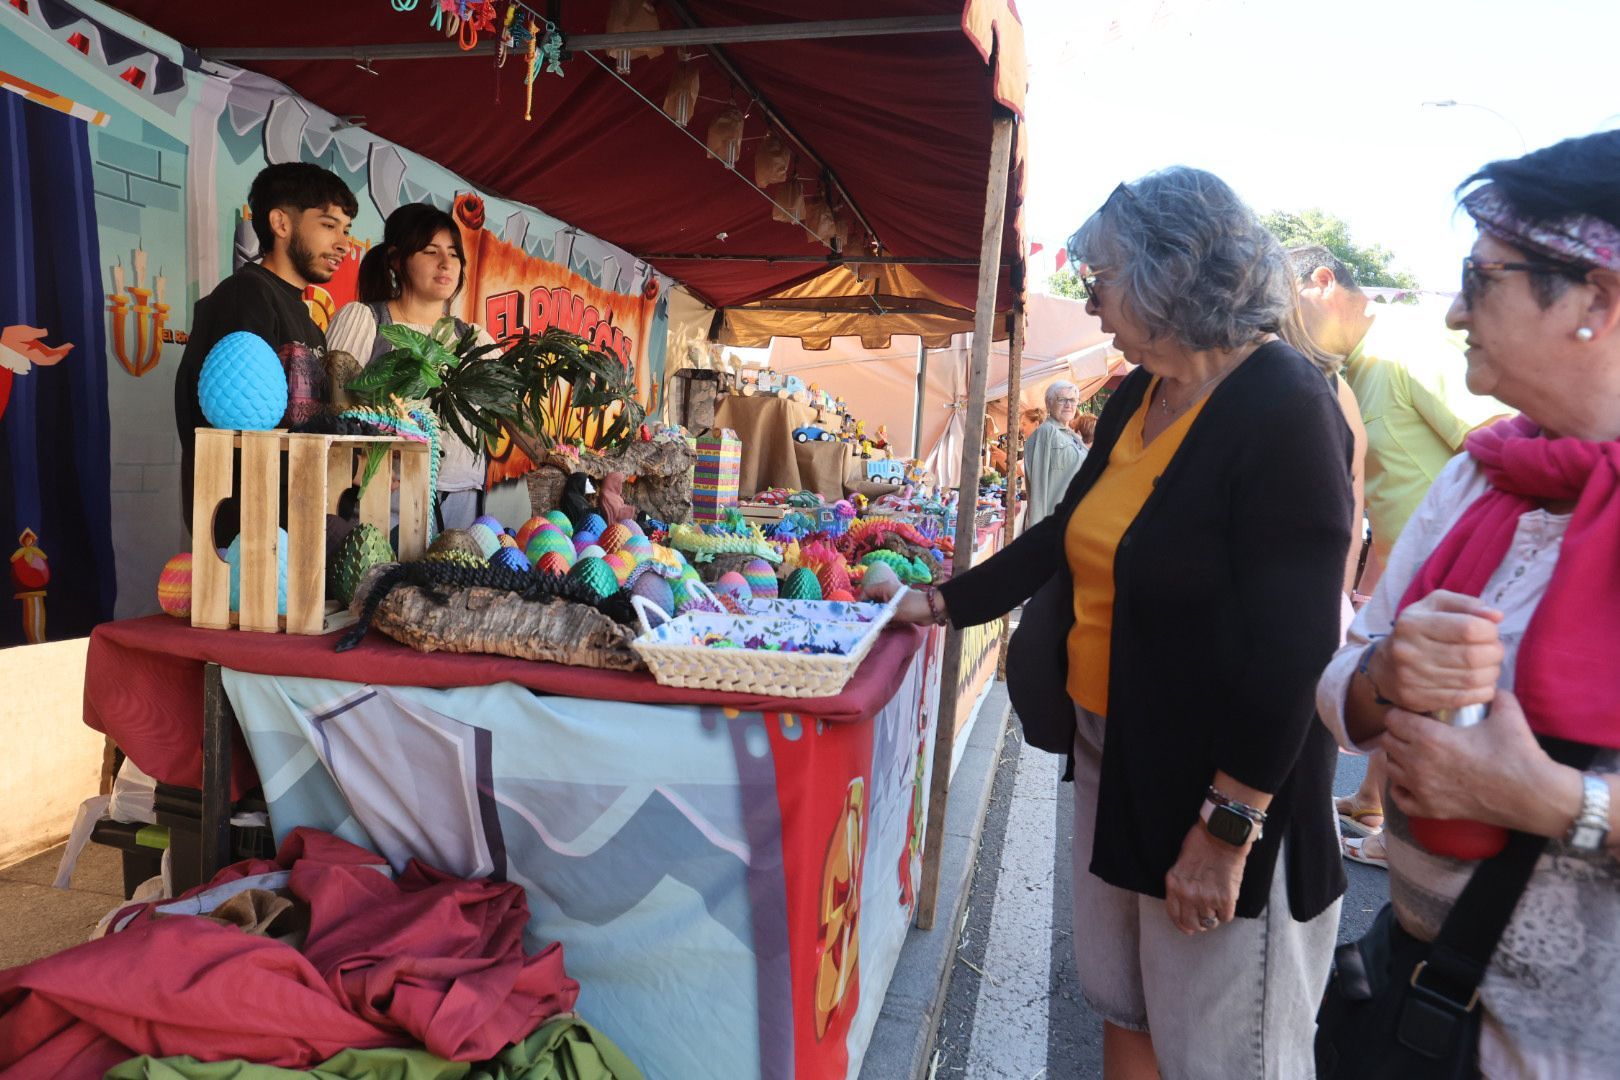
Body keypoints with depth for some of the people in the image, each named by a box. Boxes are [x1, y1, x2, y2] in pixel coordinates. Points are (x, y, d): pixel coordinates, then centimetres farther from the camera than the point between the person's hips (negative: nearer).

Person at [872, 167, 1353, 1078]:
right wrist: (944, 604, 19)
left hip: (1227, 783, -7)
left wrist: (1227, 825, -21)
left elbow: (1293, 645, -22)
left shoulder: (1285, 413, -19)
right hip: (1111, 748, 8)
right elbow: (1068, 537, 16)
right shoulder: (1140, 397, 7)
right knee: (1122, 1007, 20)